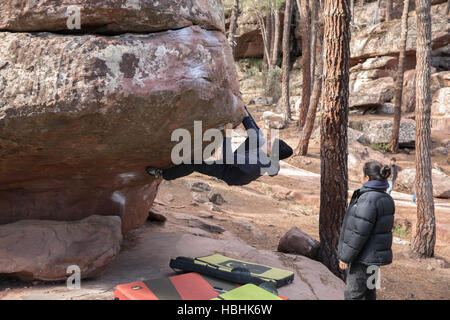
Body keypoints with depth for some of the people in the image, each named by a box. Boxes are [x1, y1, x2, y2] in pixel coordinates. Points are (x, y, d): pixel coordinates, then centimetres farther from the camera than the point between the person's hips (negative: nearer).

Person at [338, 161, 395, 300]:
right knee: (369, 292, 20)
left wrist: (345, 257, -15)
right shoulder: (387, 199, 7)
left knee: (353, 294, 0)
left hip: (363, 257, -9)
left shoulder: (368, 200, -22)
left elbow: (358, 233, -23)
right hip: (375, 256, 9)